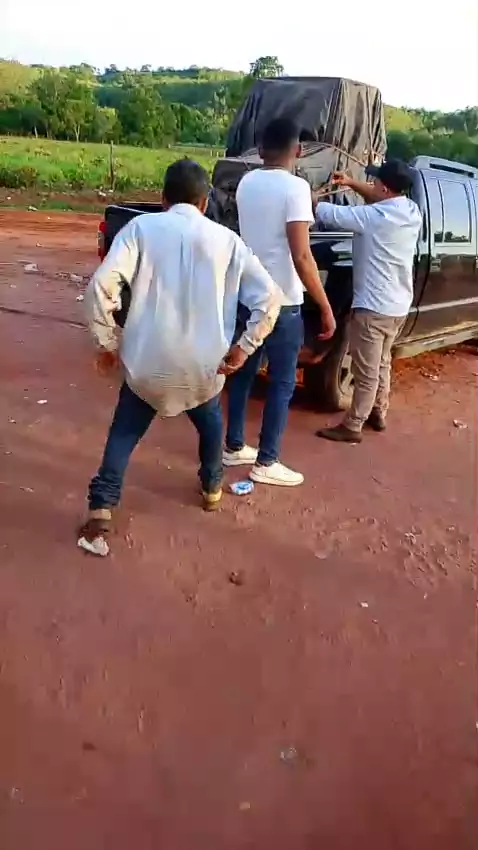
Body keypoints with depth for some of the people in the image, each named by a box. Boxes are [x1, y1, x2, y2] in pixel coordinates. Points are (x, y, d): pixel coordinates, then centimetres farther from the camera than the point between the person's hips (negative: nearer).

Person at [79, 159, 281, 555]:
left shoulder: (141, 227, -2)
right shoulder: (226, 239, 4)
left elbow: (101, 285, -13)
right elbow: (269, 296, -2)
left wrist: (106, 343, -1)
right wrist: (243, 348, 3)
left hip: (147, 361, -1)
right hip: (204, 363, 2)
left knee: (124, 432, 20)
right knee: (210, 423, 32)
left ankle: (101, 510, 13)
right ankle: (212, 486, 47)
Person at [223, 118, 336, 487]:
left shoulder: (247, 183, 7)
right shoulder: (295, 187, -15)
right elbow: (301, 256, -22)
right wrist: (326, 308, -17)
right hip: (281, 302, -7)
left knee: (244, 372, 17)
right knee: (282, 383, 4)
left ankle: (234, 447, 26)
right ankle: (266, 463, 10)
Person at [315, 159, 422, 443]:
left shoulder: (373, 217, -20)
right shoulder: (413, 211, 3)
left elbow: (328, 214, -13)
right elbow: (383, 199, 22)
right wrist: (351, 183, 17)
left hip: (373, 308, -8)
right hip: (400, 307, 8)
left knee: (367, 373, 1)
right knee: (382, 364, 23)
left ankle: (352, 427, 12)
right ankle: (379, 414, 36)